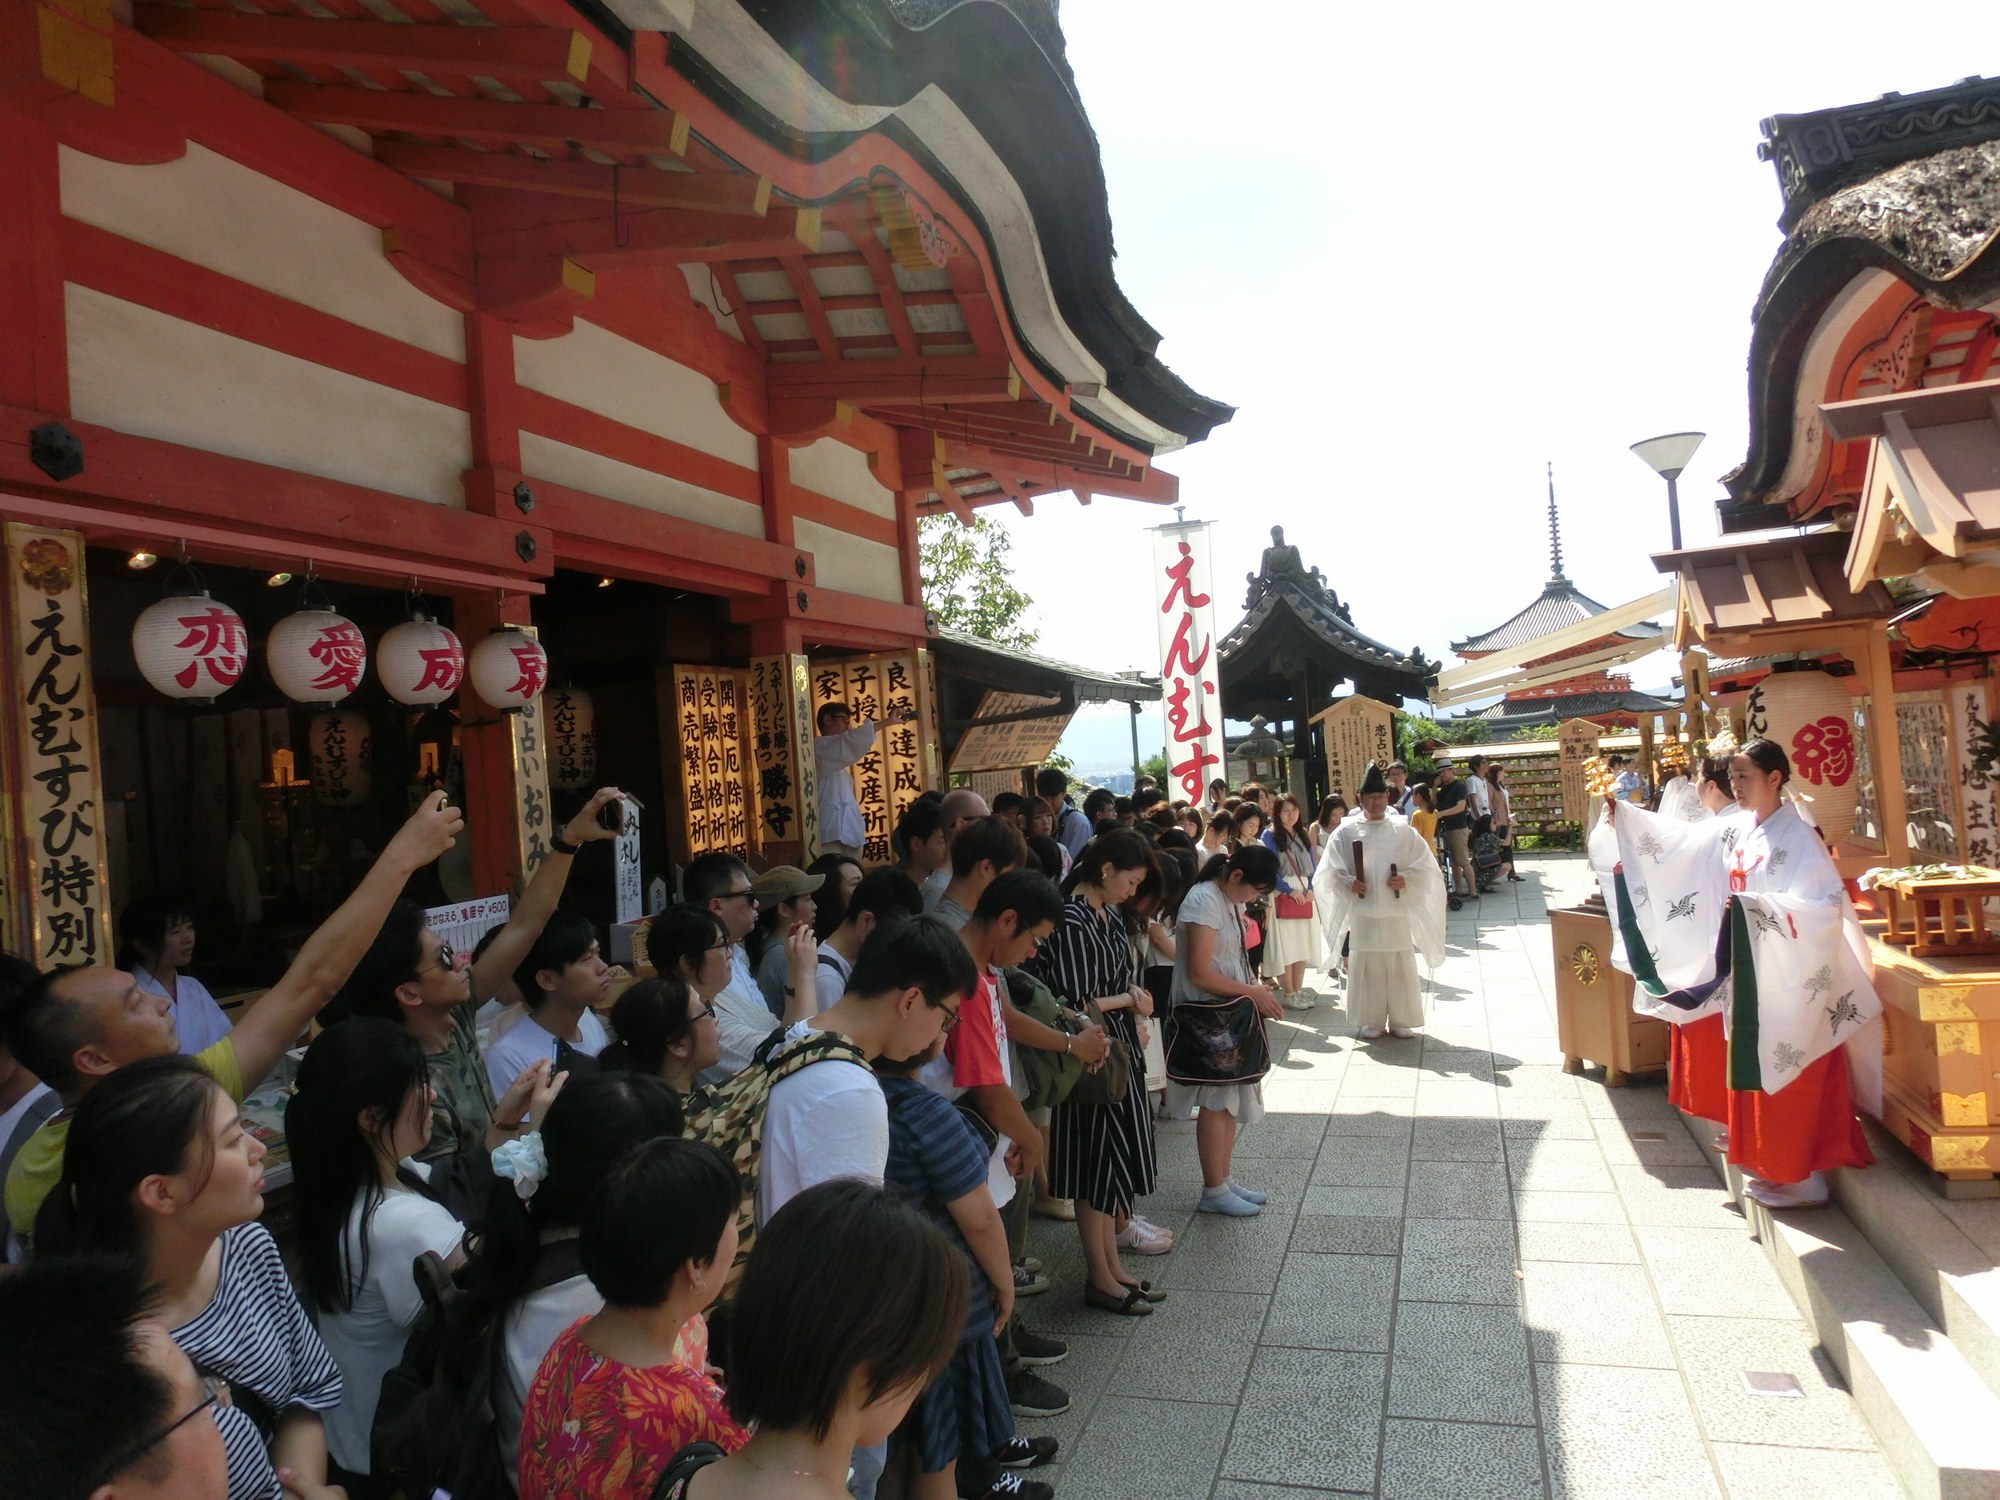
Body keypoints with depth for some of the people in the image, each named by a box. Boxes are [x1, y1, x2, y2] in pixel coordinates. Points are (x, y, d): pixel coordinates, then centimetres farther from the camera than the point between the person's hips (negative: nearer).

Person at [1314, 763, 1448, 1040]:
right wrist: (1348, 883, -15)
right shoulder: (1346, 833, 1)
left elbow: (1425, 867, 5)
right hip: (1362, 915, -1)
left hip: (1397, 913, 1)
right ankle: (1371, 1021, 17)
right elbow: (1330, 872, 2)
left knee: (1400, 968, 6)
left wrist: (1407, 880, -12)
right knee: (1366, 968, 4)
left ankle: (1400, 1021, 20)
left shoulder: (1403, 832, 4)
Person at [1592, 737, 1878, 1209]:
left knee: (1786, 1078, 1)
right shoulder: (1732, 831, 5)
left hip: (1787, 980, -7)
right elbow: (1674, 839, 7)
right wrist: (1622, 815, -3)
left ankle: (1799, 1177, 14)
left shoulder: (1799, 837, -15)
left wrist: (1757, 904, -31)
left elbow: (1826, 906, -22)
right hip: (1745, 974, 7)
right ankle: (1767, 1165, 31)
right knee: (1753, 1072, 16)